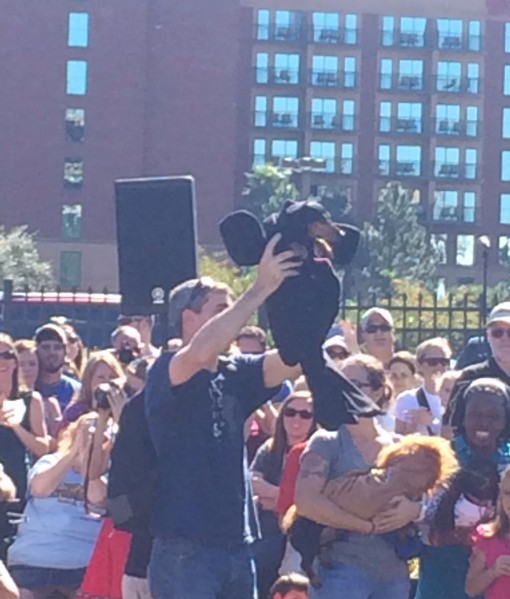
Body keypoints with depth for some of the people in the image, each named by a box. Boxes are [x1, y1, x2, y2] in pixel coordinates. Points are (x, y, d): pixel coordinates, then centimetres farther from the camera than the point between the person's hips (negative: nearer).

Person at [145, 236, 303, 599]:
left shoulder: (237, 375, 12)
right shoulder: (167, 375, -7)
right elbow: (202, 351, -28)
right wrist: (261, 289, -27)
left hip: (238, 546, 7)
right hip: (184, 549, -7)